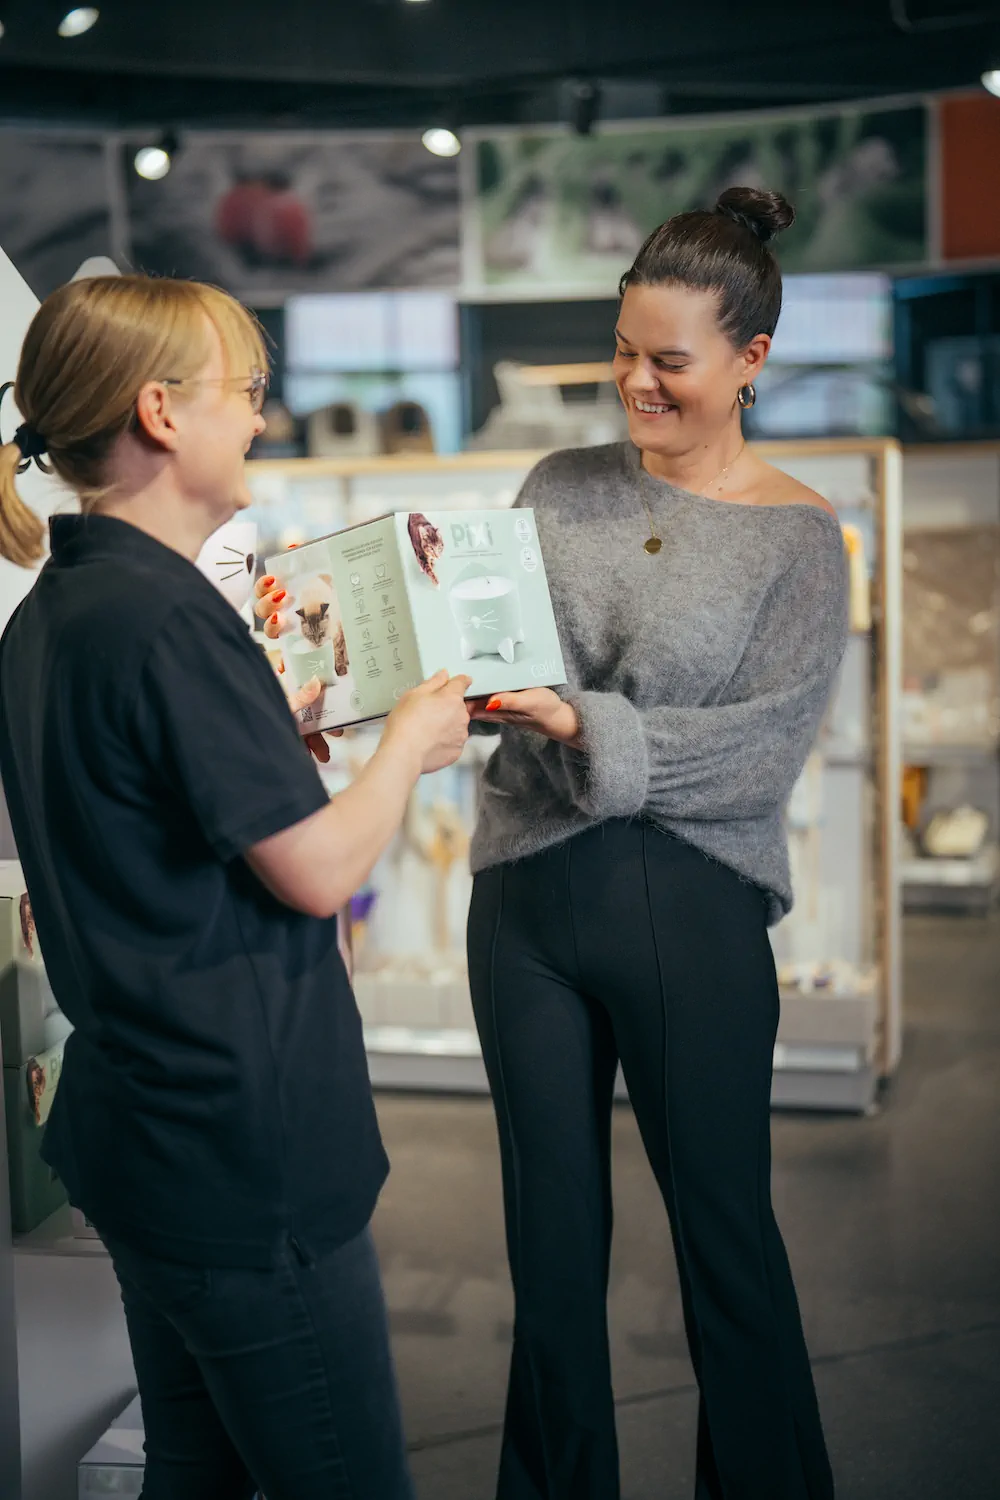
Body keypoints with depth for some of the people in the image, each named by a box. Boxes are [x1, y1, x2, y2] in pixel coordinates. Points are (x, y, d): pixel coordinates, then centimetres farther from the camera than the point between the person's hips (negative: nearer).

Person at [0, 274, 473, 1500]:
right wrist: (410, 740, -1)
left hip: (140, 1117, 10)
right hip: (243, 1145, -10)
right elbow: (319, 872, -17)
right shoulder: (166, 617, -21)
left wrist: (285, 731, 15)